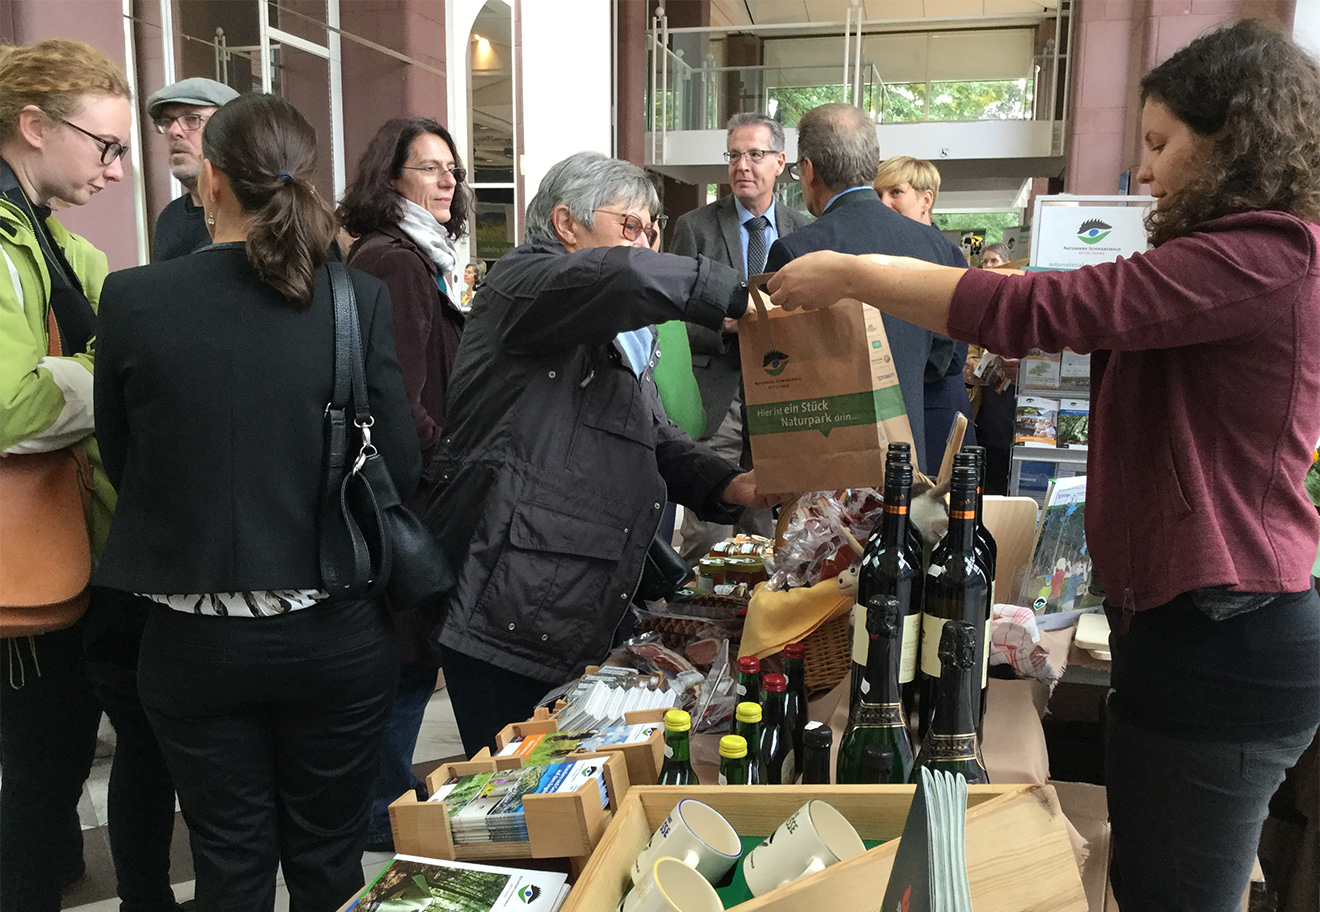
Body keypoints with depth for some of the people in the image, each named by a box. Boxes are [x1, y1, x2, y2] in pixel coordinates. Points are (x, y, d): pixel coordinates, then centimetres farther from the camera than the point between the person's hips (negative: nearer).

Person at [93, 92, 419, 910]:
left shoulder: (133, 299, -9)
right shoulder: (360, 299, -11)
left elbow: (120, 460, 3)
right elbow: (403, 468, -7)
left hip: (196, 640, 1)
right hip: (336, 635, 0)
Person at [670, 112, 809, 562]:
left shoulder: (803, 232, 11)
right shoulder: (694, 227, 3)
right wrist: (723, 323, -18)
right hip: (714, 397, -2)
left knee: (768, 530, 8)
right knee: (706, 535, -4)